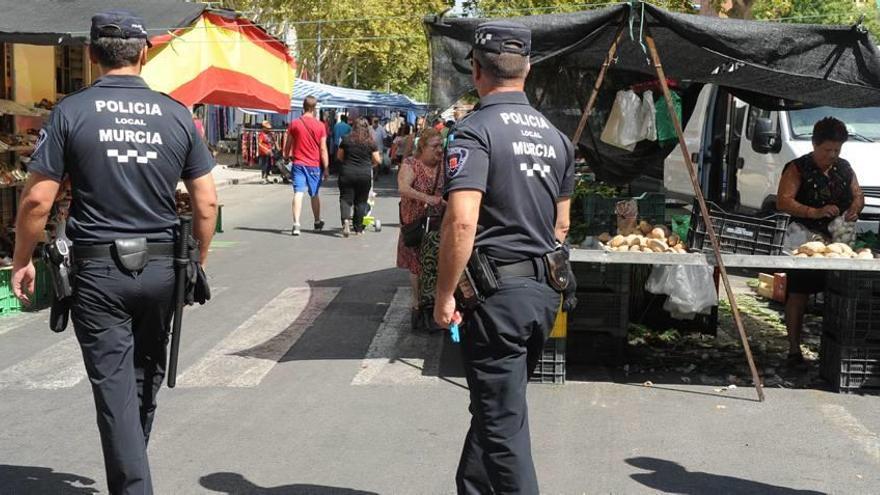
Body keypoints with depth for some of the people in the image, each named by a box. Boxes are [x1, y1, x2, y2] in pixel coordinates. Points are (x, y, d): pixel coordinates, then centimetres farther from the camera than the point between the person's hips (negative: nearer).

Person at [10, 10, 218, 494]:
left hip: (98, 269, -3)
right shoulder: (176, 114, 1)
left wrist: (21, 262, 5)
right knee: (146, 379, 19)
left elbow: (37, 200, -8)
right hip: (160, 267, 3)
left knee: (114, 386, 2)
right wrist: (198, 262, 14)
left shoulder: (71, 112, -6)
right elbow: (206, 202, 2)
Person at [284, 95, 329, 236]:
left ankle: (296, 224, -18)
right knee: (315, 194, 15)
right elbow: (323, 148, -5)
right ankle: (317, 223, 30)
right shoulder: (320, 125, -5)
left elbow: (288, 144, 6)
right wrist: (326, 167, 1)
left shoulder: (294, 123, -2)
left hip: (298, 164, 0)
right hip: (315, 165, 0)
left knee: (298, 193, -4)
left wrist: (286, 157, 24)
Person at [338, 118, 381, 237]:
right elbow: (377, 160, 1)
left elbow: (339, 156, 9)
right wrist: (371, 163, 24)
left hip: (347, 173, 0)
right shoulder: (371, 142, -1)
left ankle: (346, 220, -22)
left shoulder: (346, 140, 1)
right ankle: (358, 228, 15)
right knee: (361, 201, 10)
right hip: (365, 174, 0)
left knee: (345, 199, 3)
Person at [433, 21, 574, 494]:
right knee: (495, 405, 21)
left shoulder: (475, 130, -13)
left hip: (496, 293, -8)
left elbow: (461, 222, -23)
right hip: (543, 290, 8)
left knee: (502, 420, 0)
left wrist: (444, 294, -15)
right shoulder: (556, 137, 11)